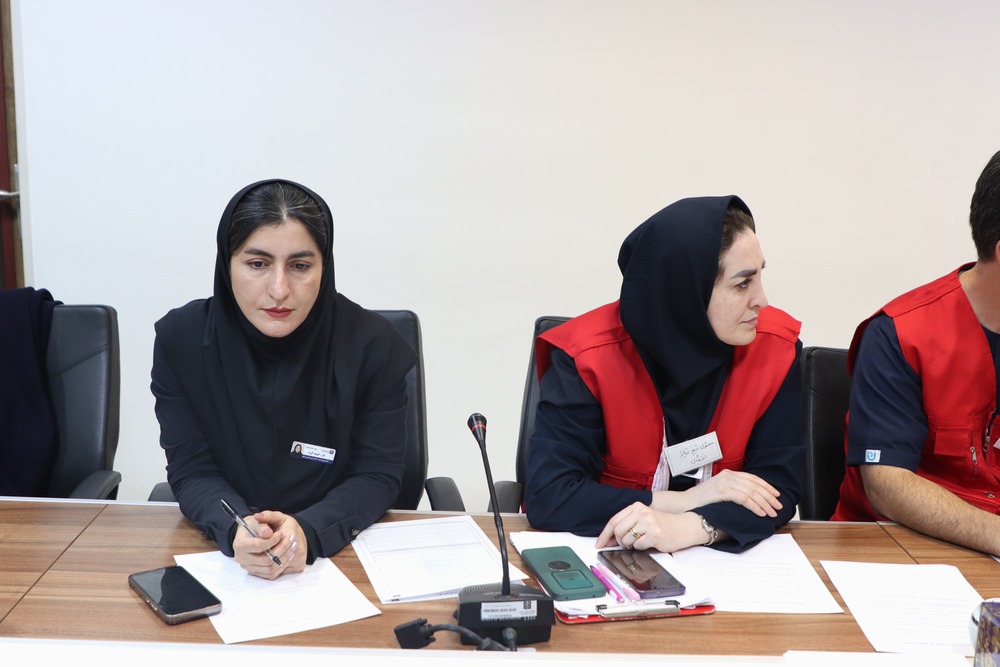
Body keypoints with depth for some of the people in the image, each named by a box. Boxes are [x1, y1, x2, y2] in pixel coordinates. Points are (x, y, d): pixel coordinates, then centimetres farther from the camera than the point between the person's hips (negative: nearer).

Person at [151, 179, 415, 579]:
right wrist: (235, 530, -26)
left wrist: (308, 531, -26)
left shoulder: (373, 344, -10)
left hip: (342, 548, 0)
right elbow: (192, 471, -5)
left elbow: (377, 475, -7)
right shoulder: (180, 339, -7)